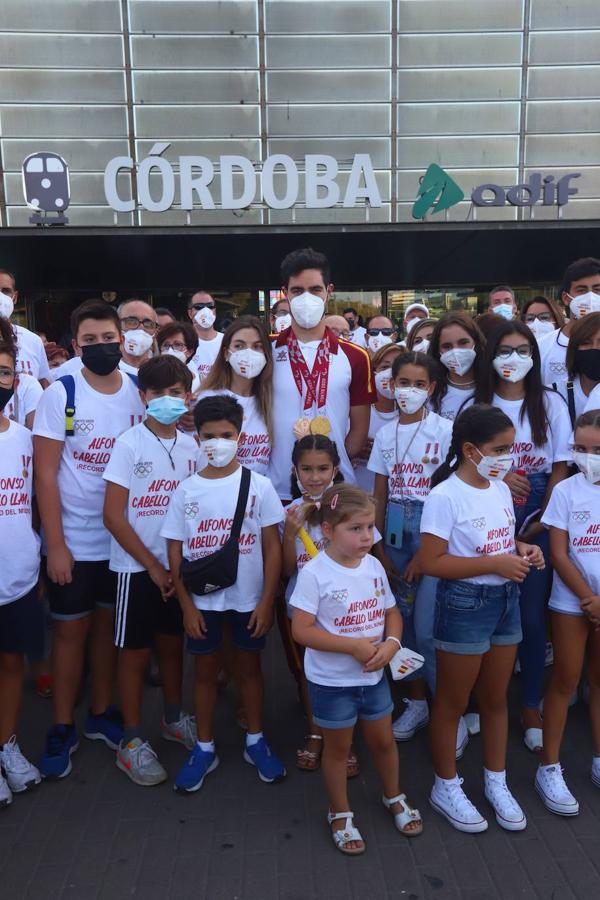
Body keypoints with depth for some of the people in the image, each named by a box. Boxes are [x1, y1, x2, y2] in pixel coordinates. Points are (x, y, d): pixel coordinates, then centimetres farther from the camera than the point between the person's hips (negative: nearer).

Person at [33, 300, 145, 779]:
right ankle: (63, 729, 25)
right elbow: (45, 474, -11)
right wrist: (55, 545, -13)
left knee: (109, 624, 16)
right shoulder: (61, 395, -10)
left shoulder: (139, 392, -1)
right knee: (71, 630, 9)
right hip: (73, 540, -3)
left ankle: (102, 713, 33)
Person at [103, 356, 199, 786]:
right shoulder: (130, 444, -14)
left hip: (178, 564, 5)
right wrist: (153, 566, -11)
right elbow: (113, 515, -14)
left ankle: (174, 717, 38)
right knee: (136, 651, 7)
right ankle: (132, 741, 22)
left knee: (173, 643, 18)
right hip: (138, 567, -4)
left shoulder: (190, 444, 0)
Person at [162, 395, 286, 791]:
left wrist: (267, 600, -8)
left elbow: (272, 546, -5)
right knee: (205, 671, 14)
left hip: (248, 598, -1)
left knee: (249, 667, 15)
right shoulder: (186, 490, -5)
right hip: (203, 600, 1)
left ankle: (255, 741, 34)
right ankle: (205, 748, 32)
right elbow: (176, 551, -2)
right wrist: (187, 605, -5)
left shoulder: (259, 485, -8)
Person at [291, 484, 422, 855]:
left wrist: (391, 643, -15)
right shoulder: (315, 573, -22)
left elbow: (392, 613, 6)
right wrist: (354, 646, -24)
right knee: (338, 748, 16)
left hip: (373, 675, 5)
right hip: (332, 681, -5)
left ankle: (394, 798, 48)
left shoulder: (374, 566, -4)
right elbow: (302, 630, -22)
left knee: (383, 740, 22)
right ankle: (341, 814, 38)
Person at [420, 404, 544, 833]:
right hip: (465, 603, -7)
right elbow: (432, 562, -22)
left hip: (506, 600, 7)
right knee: (452, 702, 11)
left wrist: (522, 549, -5)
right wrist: (496, 564, -24)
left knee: (496, 698, 20)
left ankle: (497, 783, 39)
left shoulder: (501, 489, 4)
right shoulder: (445, 496, -19)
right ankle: (446, 787, 30)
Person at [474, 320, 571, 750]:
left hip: (538, 513, 0)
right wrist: (499, 476, -13)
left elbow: (561, 465, 1)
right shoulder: (478, 403, 3)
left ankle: (532, 706, 19)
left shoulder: (551, 403, 3)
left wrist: (543, 518, -7)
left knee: (532, 612, 3)